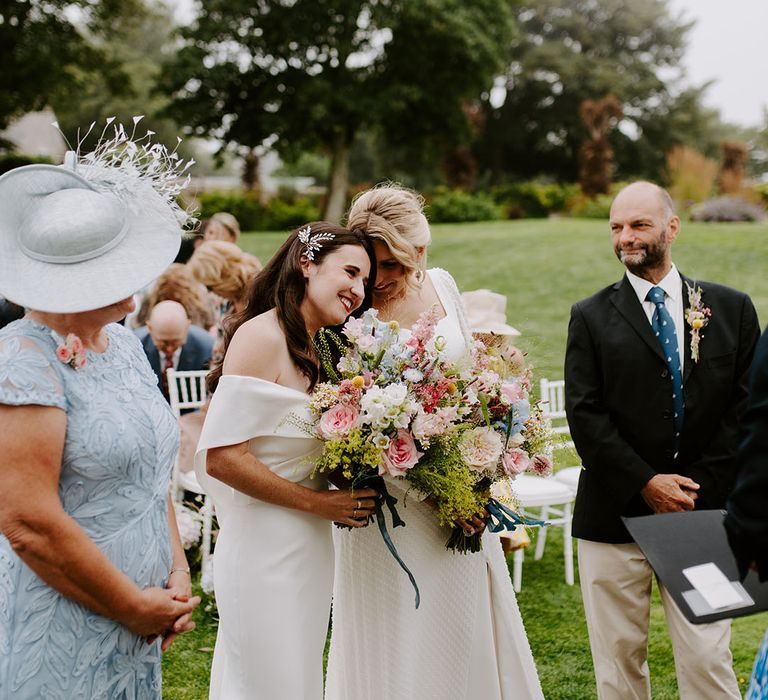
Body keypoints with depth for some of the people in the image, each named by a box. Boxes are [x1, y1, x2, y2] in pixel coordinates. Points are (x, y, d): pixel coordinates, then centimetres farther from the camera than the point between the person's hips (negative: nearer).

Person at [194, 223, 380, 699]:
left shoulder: (319, 352, 10)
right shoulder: (263, 336, -16)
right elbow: (221, 457, -21)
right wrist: (316, 502, -16)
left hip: (310, 550, 9)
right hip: (265, 549, -9)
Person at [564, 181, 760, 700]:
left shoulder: (731, 309, 7)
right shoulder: (592, 317, 4)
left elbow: (746, 405, 3)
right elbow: (584, 414, -3)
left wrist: (699, 487, -6)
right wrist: (646, 483, -11)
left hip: (702, 514, 0)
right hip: (614, 515, 0)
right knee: (619, 657, 7)